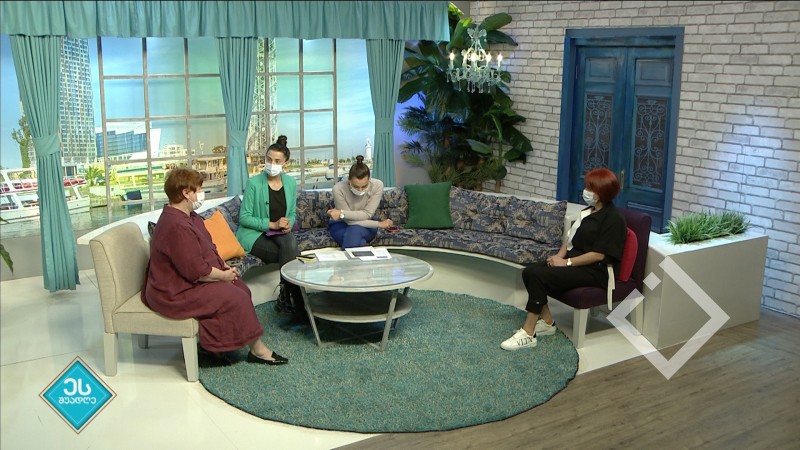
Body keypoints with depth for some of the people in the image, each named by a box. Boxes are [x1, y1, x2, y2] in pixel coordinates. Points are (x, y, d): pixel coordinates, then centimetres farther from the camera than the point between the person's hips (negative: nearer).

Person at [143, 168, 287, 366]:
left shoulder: (190, 217, 8)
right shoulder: (177, 227, -28)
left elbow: (206, 249, 20)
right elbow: (197, 271, -28)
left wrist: (225, 266, 5)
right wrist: (224, 275, -13)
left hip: (188, 281, 11)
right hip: (175, 293, -11)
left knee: (241, 288, 2)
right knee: (235, 298, -13)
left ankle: (213, 342, 6)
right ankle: (257, 349, 3)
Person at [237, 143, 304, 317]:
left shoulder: (290, 183, 4)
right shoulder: (254, 183, -12)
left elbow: (292, 213, 14)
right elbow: (244, 218, -11)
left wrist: (289, 224, -9)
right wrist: (272, 224, -19)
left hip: (280, 233, 4)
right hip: (253, 234, -4)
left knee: (290, 242, -31)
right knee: (291, 254, -27)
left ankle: (285, 298, -23)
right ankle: (296, 301, -17)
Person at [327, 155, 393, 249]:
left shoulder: (377, 185, -23)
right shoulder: (339, 189, -28)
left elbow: (367, 214, -24)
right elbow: (350, 221, -25)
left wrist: (341, 214, -34)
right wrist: (379, 224, -26)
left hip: (367, 225, 1)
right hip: (341, 225, -1)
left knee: (355, 230, -34)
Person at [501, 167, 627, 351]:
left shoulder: (613, 218, -12)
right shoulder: (589, 212, 16)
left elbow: (599, 255, -18)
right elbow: (571, 239, 18)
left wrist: (567, 262, -18)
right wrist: (559, 256, -1)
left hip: (595, 271, -9)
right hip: (574, 261, 9)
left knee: (539, 276, -26)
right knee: (529, 271, -11)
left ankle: (528, 334, -21)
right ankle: (547, 322, -2)